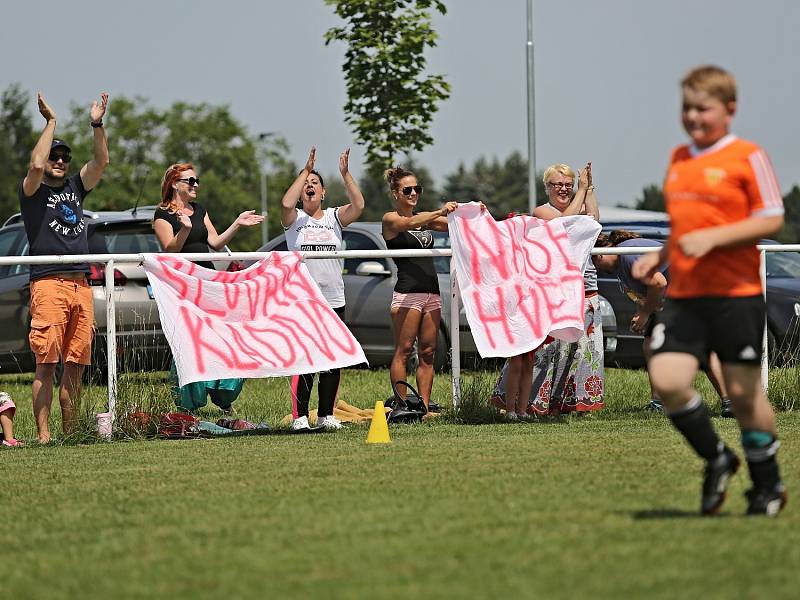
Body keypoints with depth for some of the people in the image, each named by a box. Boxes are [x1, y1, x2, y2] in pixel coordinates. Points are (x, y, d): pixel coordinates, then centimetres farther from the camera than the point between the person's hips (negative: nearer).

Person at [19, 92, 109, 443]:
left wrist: (97, 125, -2)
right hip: (48, 282, -6)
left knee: (75, 364, 5)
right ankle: (43, 436, -12)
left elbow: (101, 161, 10)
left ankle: (69, 432, 11)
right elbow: (36, 165, -15)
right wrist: (51, 122, -9)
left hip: (81, 285, 6)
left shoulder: (75, 188, 20)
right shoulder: (33, 191, 5)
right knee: (46, 363, -10)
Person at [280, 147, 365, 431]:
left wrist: (345, 173, -14)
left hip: (334, 300, 3)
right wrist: (305, 170, -16)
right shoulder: (294, 219, 3)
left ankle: (326, 414, 14)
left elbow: (358, 205, -7)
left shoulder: (334, 217, 10)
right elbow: (286, 203, -19)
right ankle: (299, 416, -5)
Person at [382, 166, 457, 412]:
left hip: (431, 292, 6)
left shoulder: (425, 218, 19)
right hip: (407, 292, -6)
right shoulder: (390, 219, 1)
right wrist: (440, 212, -33)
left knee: (427, 354, 4)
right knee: (403, 352, -7)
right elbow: (410, 223, -20)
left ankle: (424, 407, 4)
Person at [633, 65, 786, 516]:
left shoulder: (747, 157, -5)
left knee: (743, 390, 1)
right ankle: (716, 460, 11)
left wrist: (712, 237, -19)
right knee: (667, 380, -11)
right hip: (683, 294, 5)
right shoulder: (678, 159, 15)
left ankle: (768, 484, 20)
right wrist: (658, 258, 12)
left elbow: (772, 220, -10)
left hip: (736, 295, -5)